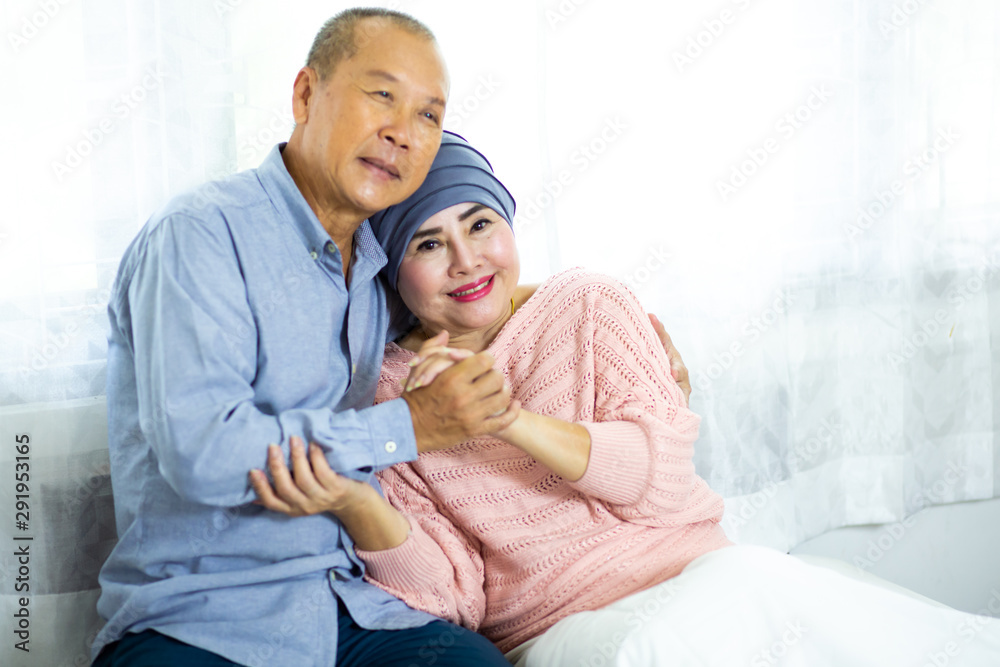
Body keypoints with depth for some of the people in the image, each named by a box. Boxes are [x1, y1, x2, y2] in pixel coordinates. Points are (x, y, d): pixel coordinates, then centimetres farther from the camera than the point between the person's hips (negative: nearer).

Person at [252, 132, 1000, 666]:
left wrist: (511, 419, -20)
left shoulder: (588, 305, 4)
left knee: (752, 592, -32)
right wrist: (360, 505, -23)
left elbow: (664, 471, -6)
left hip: (700, 570, 2)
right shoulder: (384, 397, 2)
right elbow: (446, 594, -3)